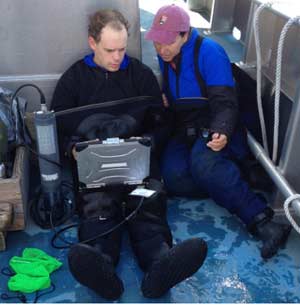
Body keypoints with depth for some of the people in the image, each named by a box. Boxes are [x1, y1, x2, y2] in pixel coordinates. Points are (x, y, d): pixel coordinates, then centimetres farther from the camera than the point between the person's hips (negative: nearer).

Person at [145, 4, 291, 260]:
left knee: (203, 161, -40)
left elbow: (225, 103, -16)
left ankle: (263, 222, -39)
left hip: (213, 128, -5)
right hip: (184, 131, 5)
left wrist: (221, 132, -36)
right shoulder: (164, 56, 10)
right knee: (174, 176, -29)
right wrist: (162, 100, 3)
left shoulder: (208, 51, -9)